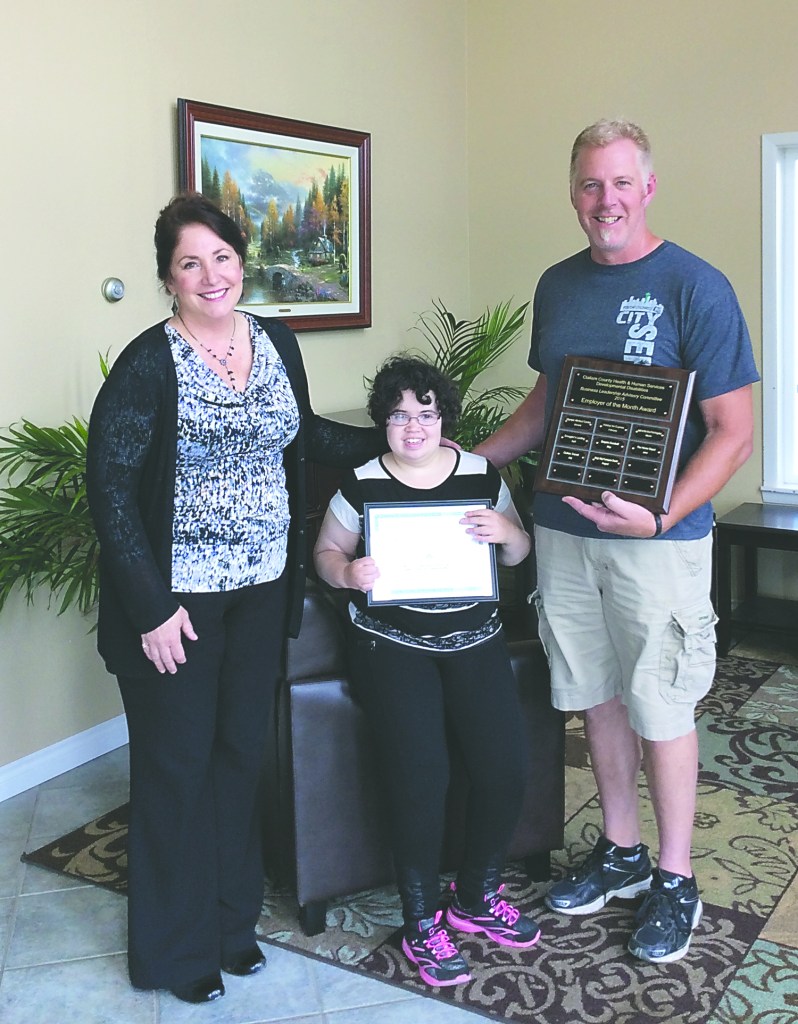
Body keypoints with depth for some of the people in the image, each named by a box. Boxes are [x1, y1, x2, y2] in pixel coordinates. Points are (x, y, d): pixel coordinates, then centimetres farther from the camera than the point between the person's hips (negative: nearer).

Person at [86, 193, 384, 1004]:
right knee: (176, 762, 6)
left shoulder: (276, 343, 5)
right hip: (176, 596, -5)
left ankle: (230, 921, 33)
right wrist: (150, 607, -16)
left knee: (241, 753, 13)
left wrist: (393, 441, 18)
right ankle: (174, 949, 25)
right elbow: (110, 490, -13)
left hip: (261, 586, 5)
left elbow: (303, 436, 20)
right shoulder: (149, 364, -13)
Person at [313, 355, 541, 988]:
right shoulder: (362, 484, 2)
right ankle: (422, 922, 1)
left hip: (473, 637, 3)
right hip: (392, 643, -2)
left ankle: (477, 897, 13)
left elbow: (518, 555, 15)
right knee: (422, 772, -21)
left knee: (506, 764, -14)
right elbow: (326, 552, 7)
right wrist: (347, 572, -16)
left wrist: (507, 532, -8)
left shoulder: (481, 476, 8)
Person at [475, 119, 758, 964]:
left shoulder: (694, 286, -10)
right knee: (596, 696, 14)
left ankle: (674, 880, 23)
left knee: (660, 707, 4)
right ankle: (619, 851, 33)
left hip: (658, 537, -5)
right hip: (563, 528, 5)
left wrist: (660, 516, -25)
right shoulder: (557, 285, 9)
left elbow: (732, 430, -12)